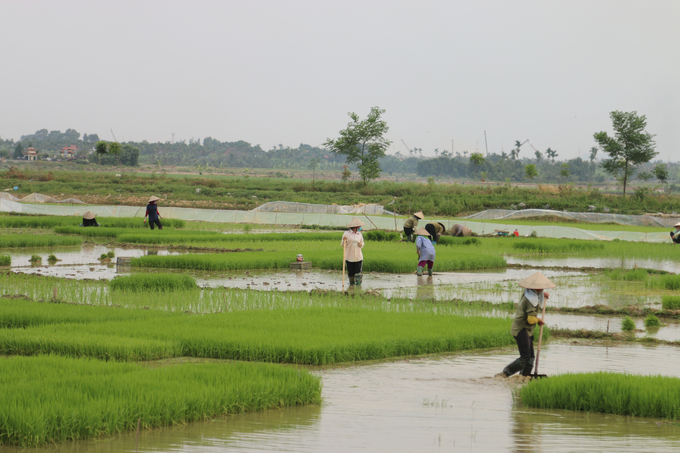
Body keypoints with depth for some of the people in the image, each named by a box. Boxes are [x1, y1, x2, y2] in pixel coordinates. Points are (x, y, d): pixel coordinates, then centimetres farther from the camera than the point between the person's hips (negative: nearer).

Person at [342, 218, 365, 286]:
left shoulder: (359, 234, 10)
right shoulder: (347, 233, -2)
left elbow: (362, 244, 21)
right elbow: (343, 246, 1)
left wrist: (361, 244, -2)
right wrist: (344, 240, -19)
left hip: (358, 257, 2)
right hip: (349, 257, -2)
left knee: (358, 273, -7)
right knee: (350, 273, 3)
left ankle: (358, 285, -5)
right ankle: (351, 285, 20)